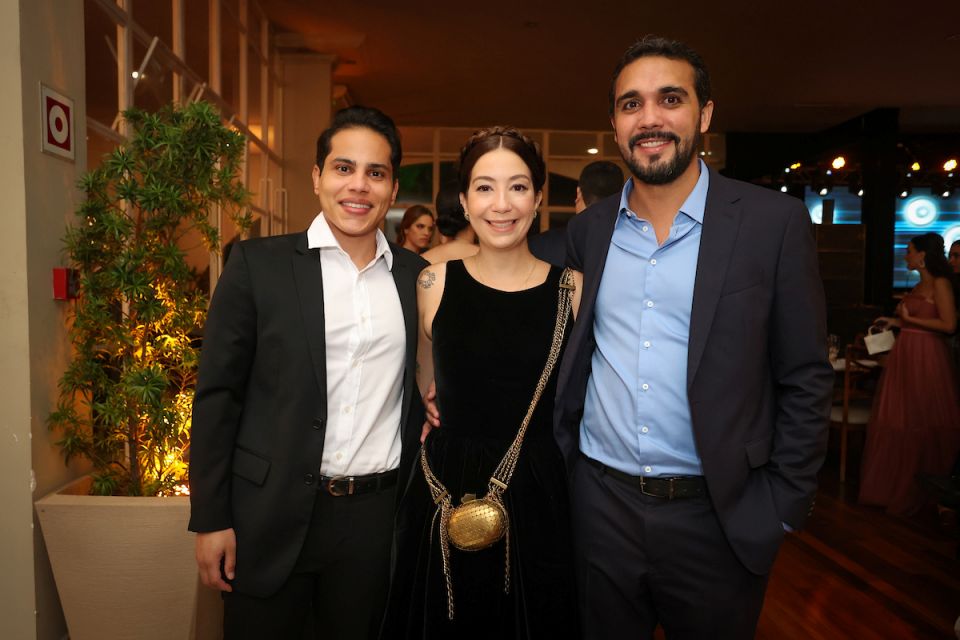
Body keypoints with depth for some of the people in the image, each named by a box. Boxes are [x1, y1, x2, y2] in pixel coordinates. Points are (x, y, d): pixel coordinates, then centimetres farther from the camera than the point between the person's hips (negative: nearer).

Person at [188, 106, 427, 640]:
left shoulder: (417, 276, 3)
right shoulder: (259, 265, -4)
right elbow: (219, 394, -4)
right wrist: (211, 518, -4)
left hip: (376, 515, 2)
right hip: (273, 515, -2)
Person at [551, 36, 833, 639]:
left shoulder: (774, 221, -8)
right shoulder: (588, 229, 2)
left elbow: (805, 379, -5)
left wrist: (781, 507, -6)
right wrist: (562, 454, 5)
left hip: (718, 515, -2)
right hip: (601, 504, 3)